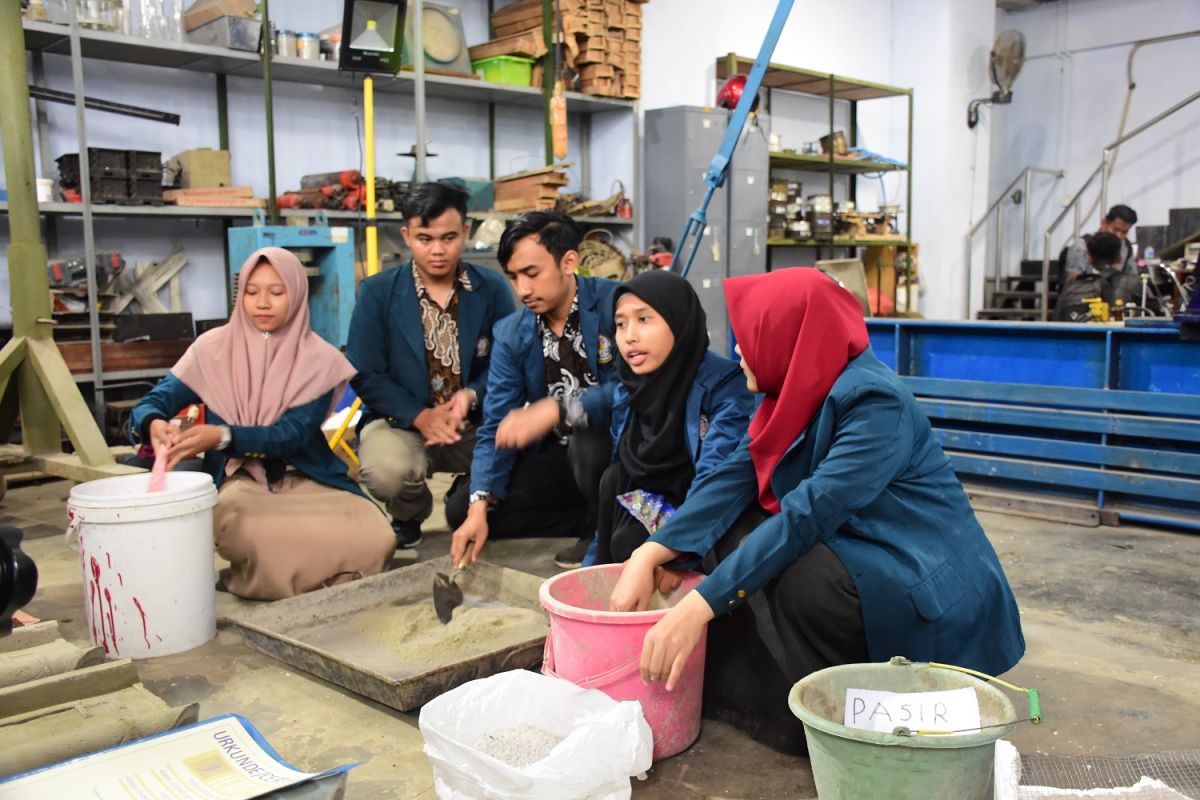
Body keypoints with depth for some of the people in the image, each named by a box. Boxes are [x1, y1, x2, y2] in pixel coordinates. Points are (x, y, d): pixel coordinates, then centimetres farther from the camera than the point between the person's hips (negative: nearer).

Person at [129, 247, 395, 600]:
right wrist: (154, 424, -27)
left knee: (375, 536, -26)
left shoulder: (319, 358, 0)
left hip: (307, 481, 2)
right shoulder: (213, 348, 3)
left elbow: (293, 434, -12)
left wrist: (222, 437, -29)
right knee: (249, 533, -38)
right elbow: (152, 403, -1)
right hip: (240, 482, -1)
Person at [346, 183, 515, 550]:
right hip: (402, 422, -1)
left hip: (476, 422, 2)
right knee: (386, 471, -35)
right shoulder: (377, 292, -1)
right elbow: (364, 374, -4)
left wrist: (472, 395, -20)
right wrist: (420, 416, -17)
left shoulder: (492, 288, 2)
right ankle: (409, 516, 6)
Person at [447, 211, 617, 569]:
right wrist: (479, 507, -17)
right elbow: (496, 427, -5)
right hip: (558, 453, 6)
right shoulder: (510, 334, -2)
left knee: (588, 438, -39)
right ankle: (590, 517, 2)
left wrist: (556, 410, -41)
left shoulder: (616, 304, -18)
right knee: (461, 508, -5)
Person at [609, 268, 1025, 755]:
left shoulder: (874, 400, -23)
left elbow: (811, 513, -32)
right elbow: (729, 479, -7)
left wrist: (700, 605, -36)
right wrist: (648, 556, -20)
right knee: (732, 531, -6)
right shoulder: (797, 393, 1)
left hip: (929, 589, -8)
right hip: (851, 555, 8)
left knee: (795, 580, -31)